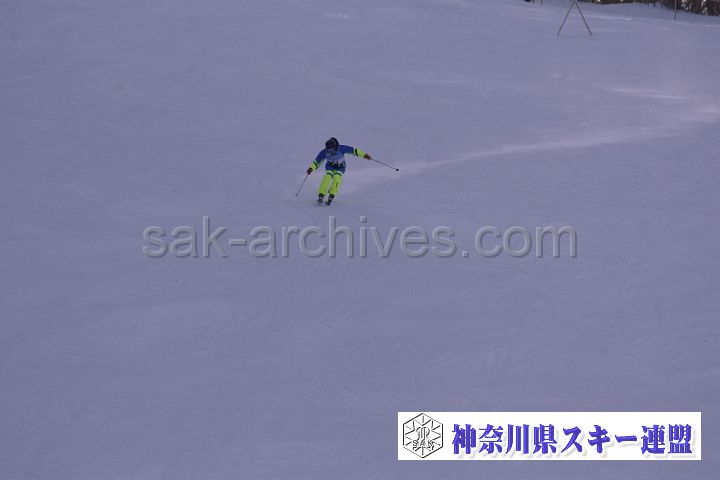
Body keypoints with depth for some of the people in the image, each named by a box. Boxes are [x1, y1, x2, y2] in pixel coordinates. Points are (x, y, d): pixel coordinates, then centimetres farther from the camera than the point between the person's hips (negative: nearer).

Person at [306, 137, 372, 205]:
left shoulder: (341, 148, -28)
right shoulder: (324, 152, -22)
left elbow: (354, 150, -20)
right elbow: (317, 161, -11)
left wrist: (364, 155, -23)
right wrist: (311, 168, -27)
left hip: (340, 167, -1)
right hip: (330, 166, 1)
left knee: (337, 177, -31)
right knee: (328, 176, -30)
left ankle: (331, 196, -29)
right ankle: (321, 196, -32)